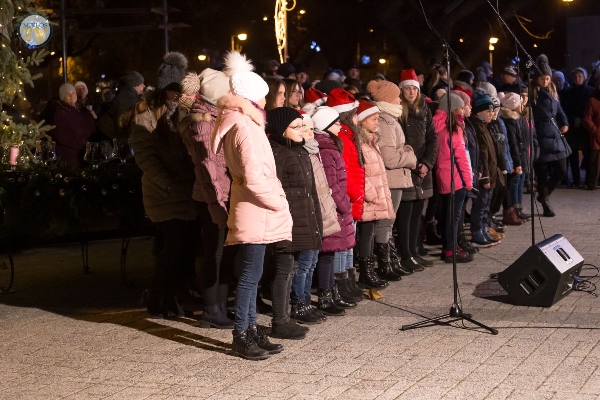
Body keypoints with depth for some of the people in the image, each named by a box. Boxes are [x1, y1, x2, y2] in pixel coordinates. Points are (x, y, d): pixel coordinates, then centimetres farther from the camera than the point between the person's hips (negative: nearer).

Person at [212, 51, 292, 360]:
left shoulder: (241, 123, 14)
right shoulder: (245, 127, -17)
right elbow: (254, 178, -22)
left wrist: (276, 198, 11)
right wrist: (279, 204, -10)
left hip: (252, 210, 10)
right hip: (253, 211, -10)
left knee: (250, 273, 13)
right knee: (251, 274, -5)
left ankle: (251, 329, 20)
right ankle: (242, 335, 1)